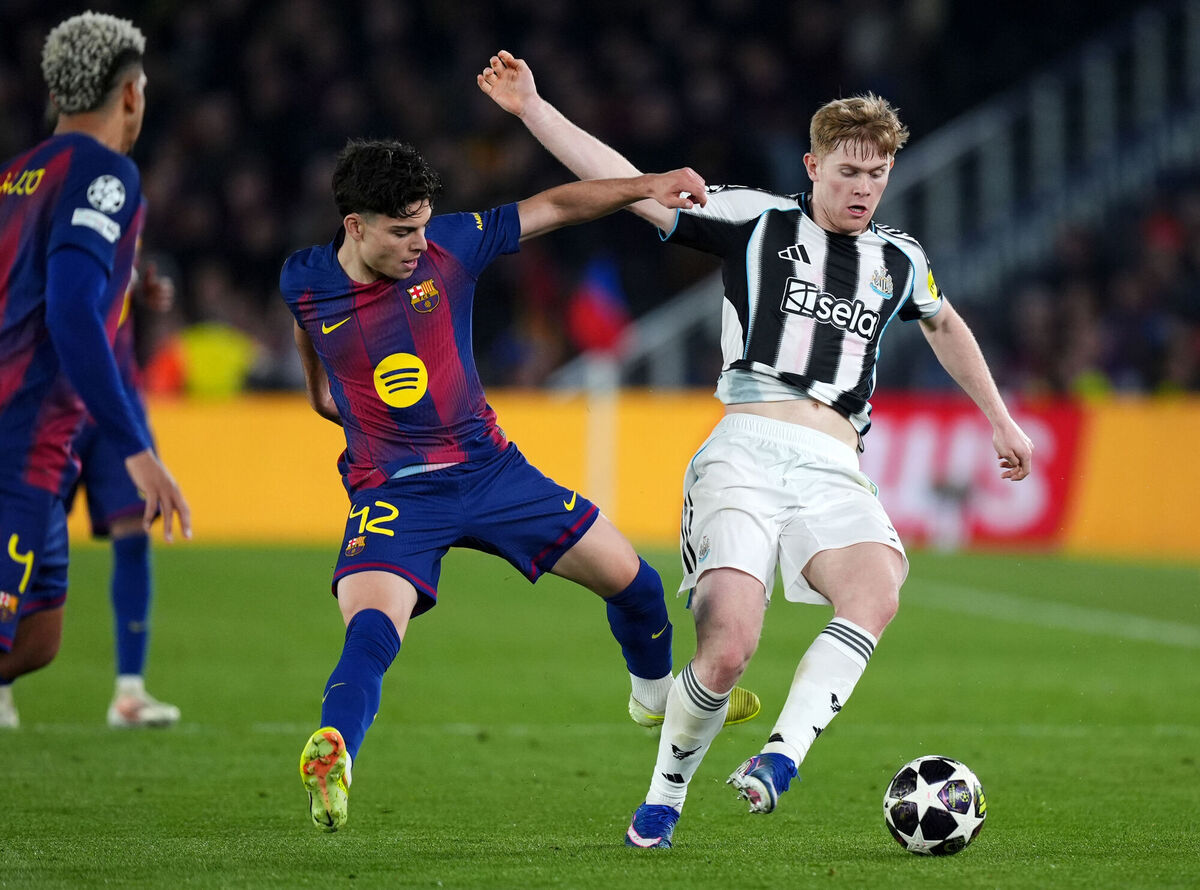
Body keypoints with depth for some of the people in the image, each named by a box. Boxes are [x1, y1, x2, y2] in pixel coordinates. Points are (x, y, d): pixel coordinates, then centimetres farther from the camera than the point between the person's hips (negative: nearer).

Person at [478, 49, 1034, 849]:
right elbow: (627, 184, 7)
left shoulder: (900, 260, 20)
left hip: (833, 469, 3)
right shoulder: (758, 221, 10)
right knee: (727, 648, -20)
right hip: (746, 452, -3)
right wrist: (532, 108, 0)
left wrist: (1001, 418, 44)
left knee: (877, 590, -31)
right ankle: (664, 798, 4)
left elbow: (945, 324, 42)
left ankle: (782, 758, -36)